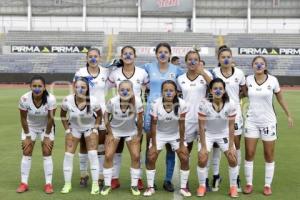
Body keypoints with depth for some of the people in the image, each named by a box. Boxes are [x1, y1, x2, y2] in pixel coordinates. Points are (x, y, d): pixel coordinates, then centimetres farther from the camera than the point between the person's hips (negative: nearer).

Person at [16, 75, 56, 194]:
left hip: (46, 127, -1)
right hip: (30, 127, 1)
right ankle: (24, 183, 11)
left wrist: (47, 136, -13)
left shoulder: (51, 99, -31)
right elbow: (23, 118, -15)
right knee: (26, 154, 1)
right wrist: (27, 136, -9)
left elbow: (50, 119, -19)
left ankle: (48, 184, 3)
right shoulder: (24, 99, -28)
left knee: (47, 154, -3)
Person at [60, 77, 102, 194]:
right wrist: (67, 129, -6)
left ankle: (95, 185, 1)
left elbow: (99, 115, -7)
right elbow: (63, 114, -4)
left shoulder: (93, 101, -28)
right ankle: (67, 184, 11)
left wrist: (95, 129, -10)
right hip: (74, 128, 2)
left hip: (90, 127, -1)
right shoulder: (67, 100, -26)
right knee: (68, 155, -3)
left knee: (92, 154, -9)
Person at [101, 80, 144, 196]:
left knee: (136, 157, -4)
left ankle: (134, 185, 13)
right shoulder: (113, 102, -29)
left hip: (131, 132, 0)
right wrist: (110, 133, -7)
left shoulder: (137, 101, -30)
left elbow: (140, 120, -16)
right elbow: (106, 116, -10)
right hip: (114, 131, 0)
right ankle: (107, 184, 14)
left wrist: (139, 135, -7)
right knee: (108, 156, -4)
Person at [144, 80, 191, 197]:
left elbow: (181, 125, -16)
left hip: (176, 135, 0)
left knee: (185, 159, -6)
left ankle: (183, 187, 11)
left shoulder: (181, 104, -26)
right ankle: (150, 187, 10)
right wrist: (153, 145, -14)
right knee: (151, 159, -6)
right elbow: (153, 125, -17)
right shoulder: (156, 104, -25)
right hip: (159, 134, 0)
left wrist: (181, 143, -12)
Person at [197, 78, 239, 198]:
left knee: (232, 159, -8)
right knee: (202, 160, -13)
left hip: (224, 134, 1)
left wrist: (231, 146, -14)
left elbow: (231, 127, -14)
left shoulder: (230, 105, -21)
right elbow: (202, 126, -20)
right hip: (208, 134, -1)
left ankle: (233, 187, 13)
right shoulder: (204, 104, -25)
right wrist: (203, 146, -20)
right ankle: (202, 186, 10)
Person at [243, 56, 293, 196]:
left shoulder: (273, 80, -7)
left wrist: (289, 115, 10)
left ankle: (268, 185, 18)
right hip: (251, 121, 1)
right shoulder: (248, 80, -4)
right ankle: (249, 184, 14)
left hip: (268, 122, -1)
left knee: (269, 155, 6)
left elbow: (281, 99, 5)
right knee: (249, 154, 1)